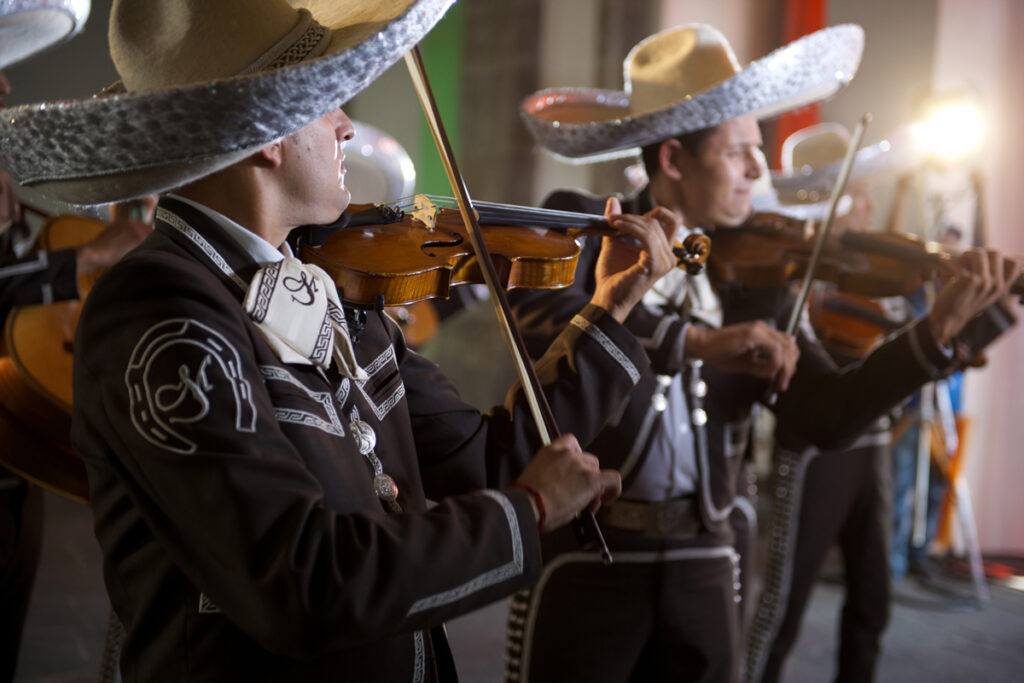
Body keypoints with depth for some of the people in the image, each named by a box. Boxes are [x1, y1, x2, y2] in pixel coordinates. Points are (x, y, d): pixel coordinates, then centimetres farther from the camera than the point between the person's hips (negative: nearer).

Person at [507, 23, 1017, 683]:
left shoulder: (753, 272, 3)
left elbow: (823, 417, -3)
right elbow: (538, 310, -27)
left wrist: (939, 329, -13)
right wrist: (698, 340, -34)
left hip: (703, 561, 4)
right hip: (580, 554, -3)